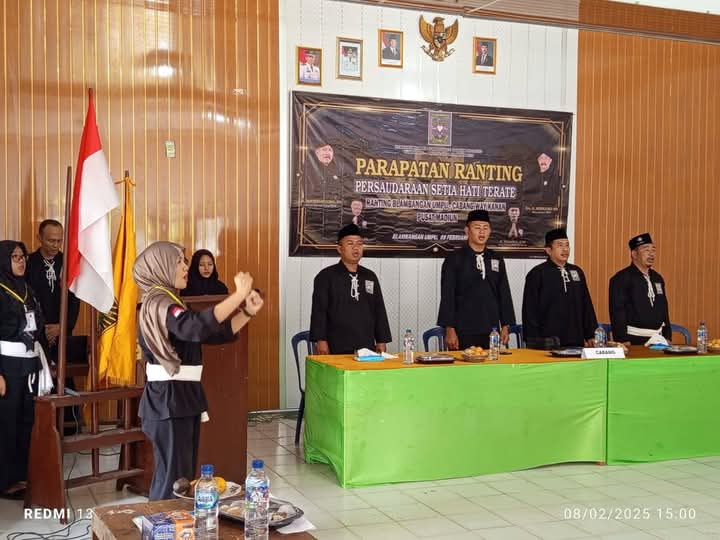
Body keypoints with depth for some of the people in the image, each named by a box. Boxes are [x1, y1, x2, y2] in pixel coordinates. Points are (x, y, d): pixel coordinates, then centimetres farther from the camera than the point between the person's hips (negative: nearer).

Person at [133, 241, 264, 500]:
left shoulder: (170, 302, 17)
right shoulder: (158, 303, -15)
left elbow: (217, 332, 16)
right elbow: (198, 326, -36)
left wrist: (248, 311, 3)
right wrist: (238, 295, -33)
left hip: (182, 397, 10)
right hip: (168, 400, -10)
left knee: (184, 475, 14)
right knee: (173, 478, -7)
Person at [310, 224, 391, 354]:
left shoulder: (371, 277, 15)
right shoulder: (326, 276, 0)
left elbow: (379, 310, 15)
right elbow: (319, 311, -5)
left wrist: (381, 341, 9)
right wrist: (321, 341, -13)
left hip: (367, 347, 5)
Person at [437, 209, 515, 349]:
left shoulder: (497, 259, 12)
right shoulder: (454, 259, -1)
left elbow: (504, 294, 13)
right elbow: (447, 296, -4)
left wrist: (506, 326, 8)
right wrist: (450, 330, -9)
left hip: (491, 332, 4)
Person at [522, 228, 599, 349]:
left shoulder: (577, 272, 14)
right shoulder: (537, 274, -2)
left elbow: (587, 306, 16)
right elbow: (530, 310, -5)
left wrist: (590, 336, 12)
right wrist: (533, 342, -9)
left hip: (576, 342, 5)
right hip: (547, 342, -5)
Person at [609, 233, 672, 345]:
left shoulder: (658, 278, 13)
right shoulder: (621, 279, -9)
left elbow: (664, 310, 18)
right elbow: (617, 313, -14)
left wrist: (668, 337, 11)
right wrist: (623, 342, -19)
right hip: (633, 340, -6)